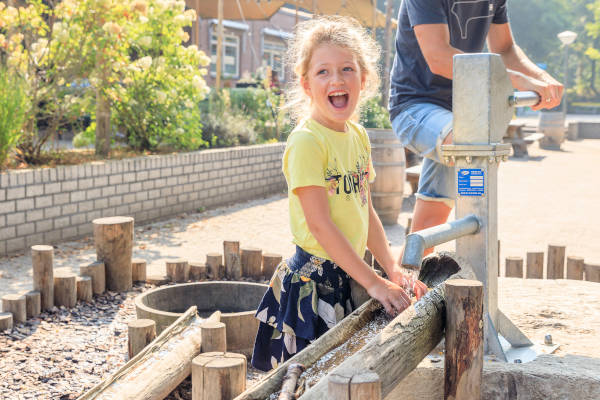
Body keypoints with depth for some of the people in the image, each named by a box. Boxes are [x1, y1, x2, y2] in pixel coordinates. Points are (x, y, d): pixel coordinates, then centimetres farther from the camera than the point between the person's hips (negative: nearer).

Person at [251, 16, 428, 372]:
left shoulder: (359, 136, 8)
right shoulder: (306, 141, -16)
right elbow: (320, 225, -19)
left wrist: (393, 270, 6)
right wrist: (373, 282, -18)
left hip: (349, 276, 8)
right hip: (311, 281, -7)